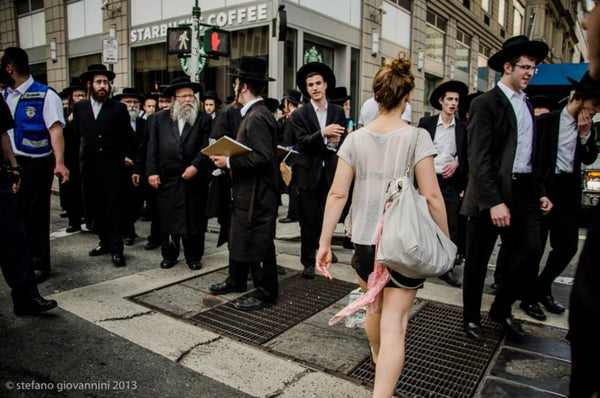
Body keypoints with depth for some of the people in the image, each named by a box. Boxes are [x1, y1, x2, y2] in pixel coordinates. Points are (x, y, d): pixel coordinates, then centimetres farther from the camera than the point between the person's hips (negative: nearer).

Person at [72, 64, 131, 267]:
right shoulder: (79, 107, 8)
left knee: (113, 207, -2)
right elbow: (78, 133, 20)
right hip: (89, 165, 4)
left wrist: (123, 156, 9)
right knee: (93, 207, 8)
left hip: (112, 165, -3)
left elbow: (127, 137, 9)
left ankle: (117, 249, 5)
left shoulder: (119, 108, 0)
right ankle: (105, 242, 23)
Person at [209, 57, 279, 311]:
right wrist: (227, 158, 8)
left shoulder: (258, 117, -19)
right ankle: (236, 280, 37)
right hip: (246, 191, 11)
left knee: (258, 242, 0)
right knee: (239, 236, 20)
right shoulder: (252, 114, 13)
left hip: (257, 194, -11)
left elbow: (261, 156, -27)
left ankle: (266, 293, 15)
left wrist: (229, 162, -20)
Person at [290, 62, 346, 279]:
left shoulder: (338, 112, 7)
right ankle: (308, 262, 14)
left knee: (326, 217, 11)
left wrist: (336, 141, -16)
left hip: (330, 172, 3)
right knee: (309, 220, 2)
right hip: (309, 173, -2)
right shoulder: (299, 114, -2)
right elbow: (303, 143, -13)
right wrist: (323, 133, -28)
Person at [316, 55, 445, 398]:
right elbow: (432, 196, -12)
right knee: (394, 324, 1)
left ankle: (379, 359, 53)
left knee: (374, 307, 26)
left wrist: (325, 243, 1)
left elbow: (337, 195, -4)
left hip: (364, 241, 4)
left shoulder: (356, 139, -1)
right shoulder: (417, 137, -9)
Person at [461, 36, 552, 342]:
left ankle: (502, 310, 26)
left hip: (523, 192, 7)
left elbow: (531, 154, 19)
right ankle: (471, 318, 24)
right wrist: (494, 202, -22)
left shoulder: (526, 105, 16)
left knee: (529, 252, 4)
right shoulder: (485, 103, -8)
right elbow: (479, 159, -16)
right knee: (478, 261, 6)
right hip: (490, 194, -7)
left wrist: (540, 192, 12)